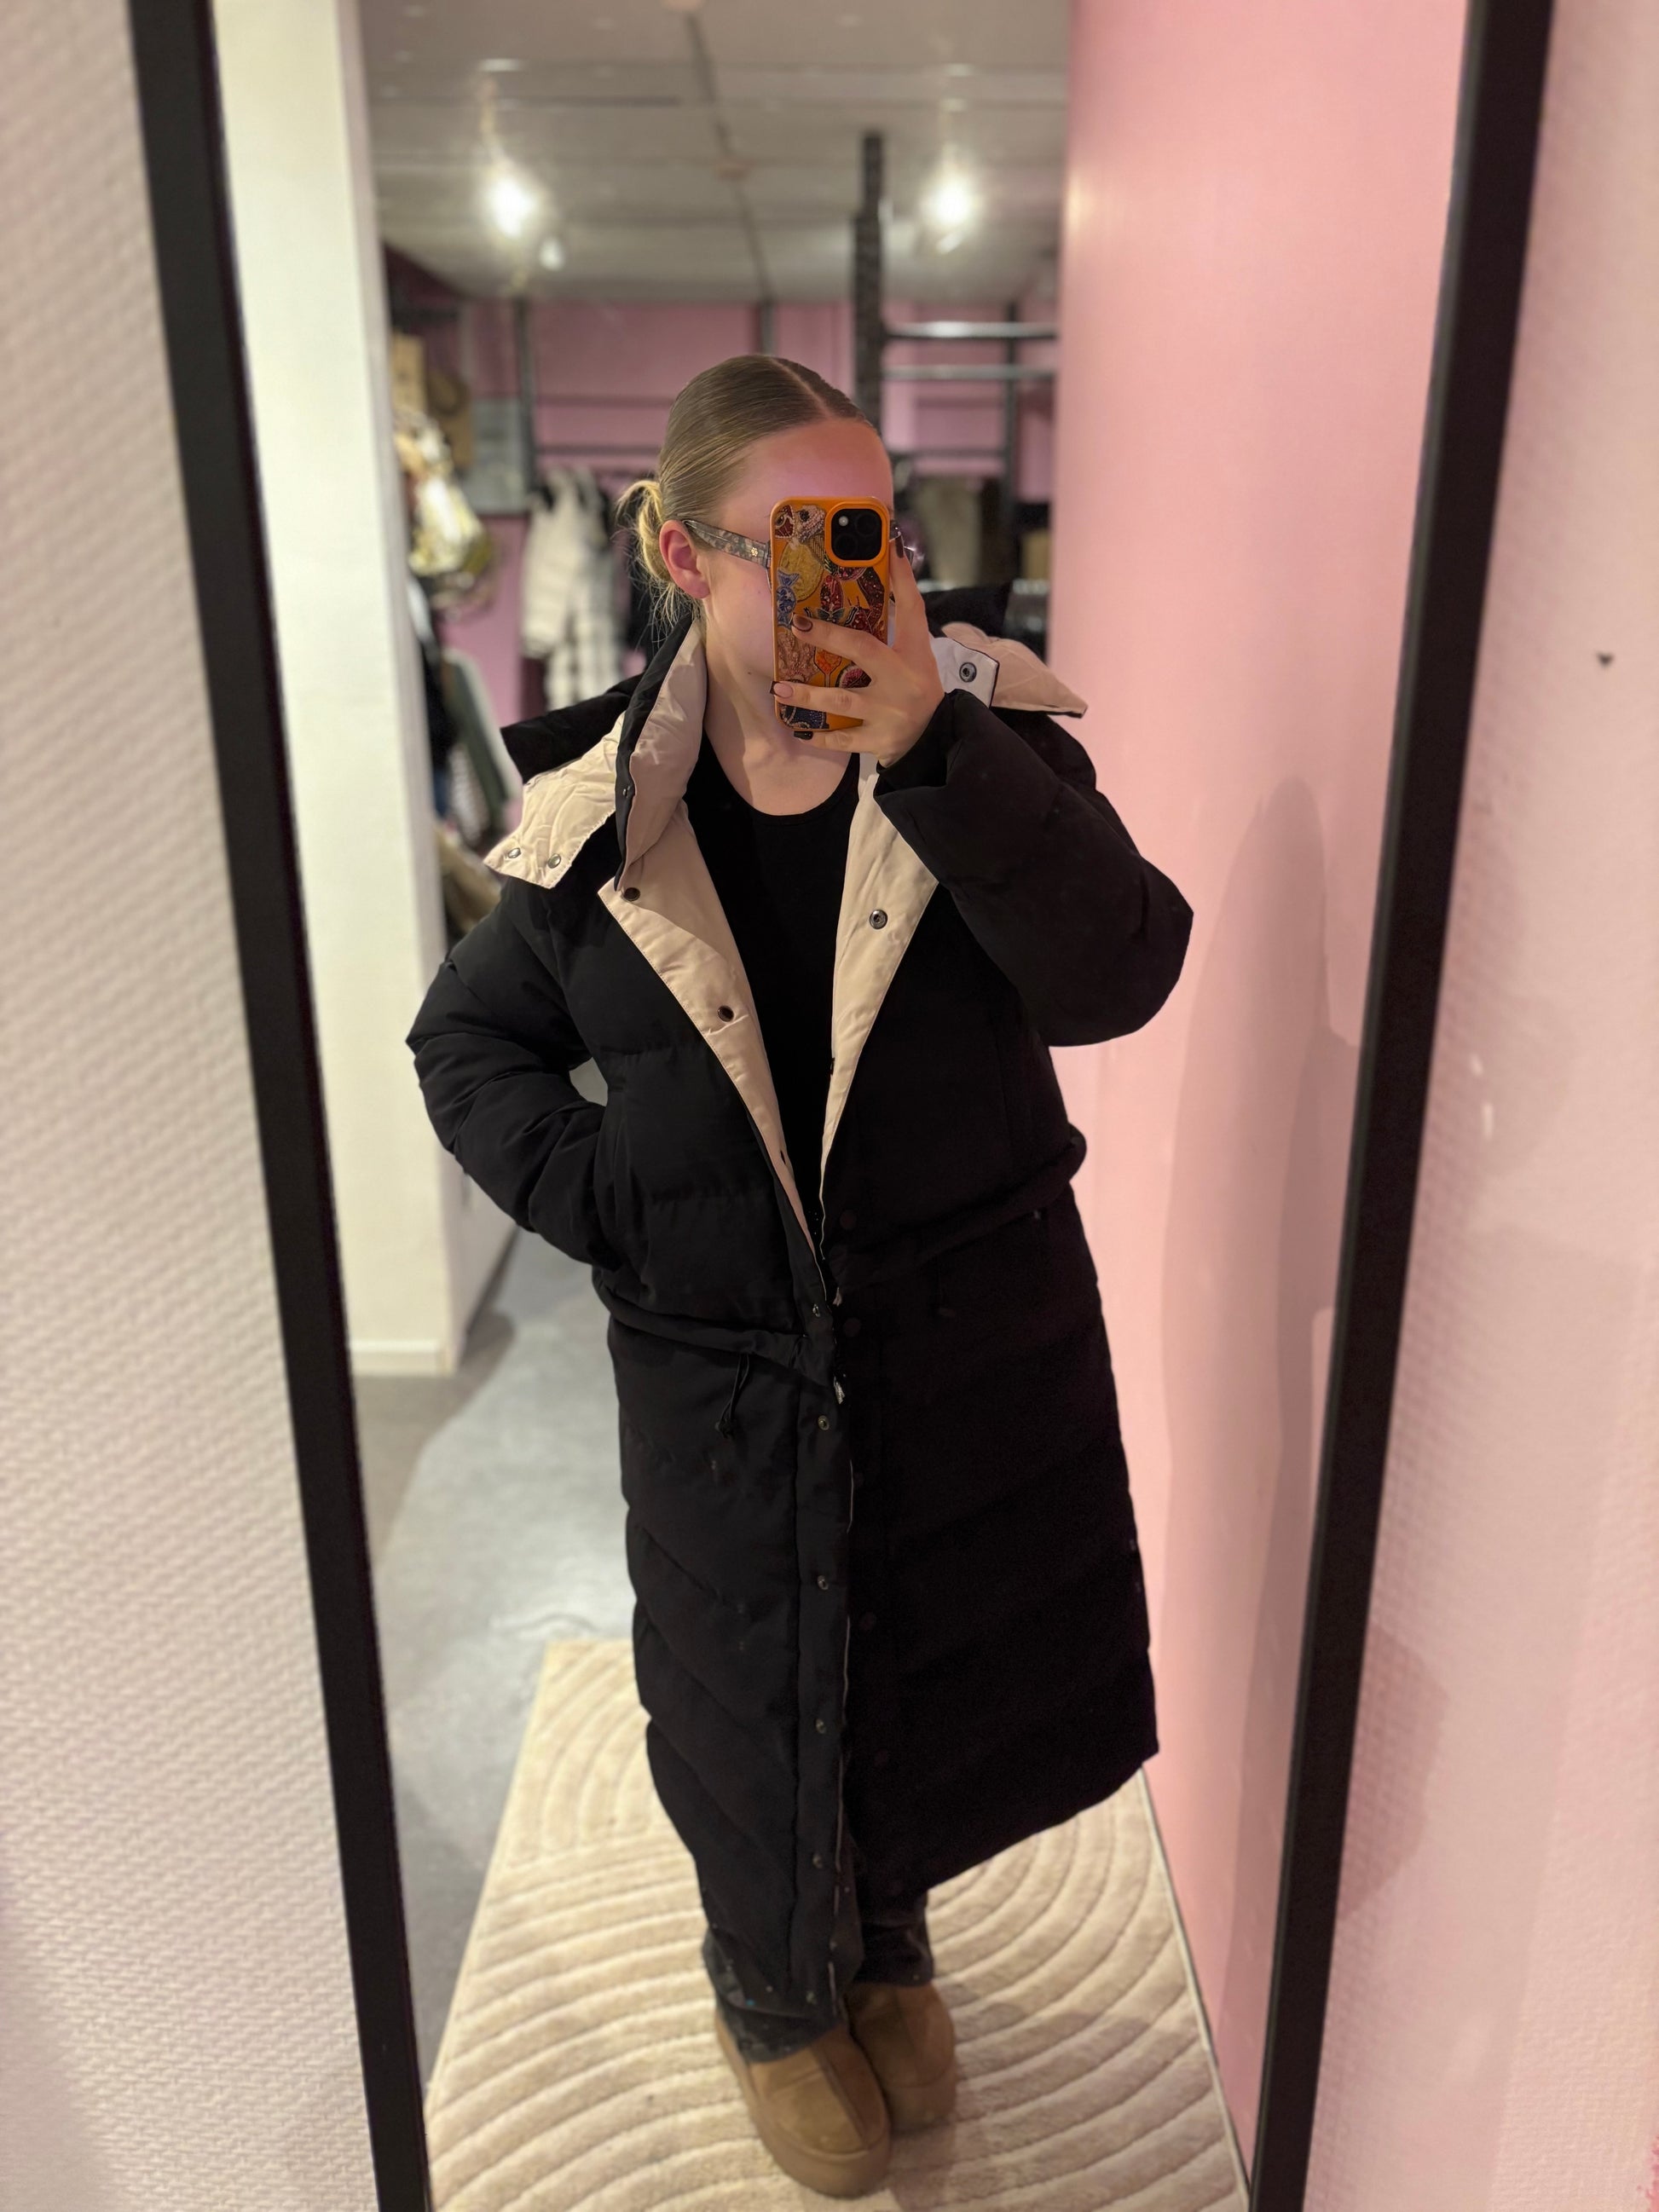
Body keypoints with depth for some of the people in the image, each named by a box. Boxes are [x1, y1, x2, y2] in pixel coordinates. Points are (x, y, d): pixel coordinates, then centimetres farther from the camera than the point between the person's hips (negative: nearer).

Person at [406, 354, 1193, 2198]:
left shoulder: (983, 734, -8)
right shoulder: (603, 813, -6)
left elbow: (1116, 979, -24)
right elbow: (468, 1042, 7)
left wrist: (932, 748, -32)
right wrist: (597, 1198, -8)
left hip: (982, 1350, 1)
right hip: (730, 1372, 0)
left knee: (940, 1682, 21)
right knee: (761, 1714, 18)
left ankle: (889, 1938, 56)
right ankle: (778, 1996, 52)